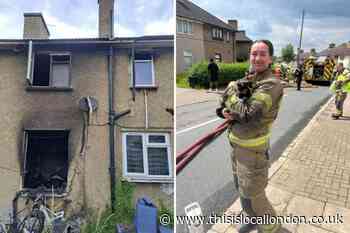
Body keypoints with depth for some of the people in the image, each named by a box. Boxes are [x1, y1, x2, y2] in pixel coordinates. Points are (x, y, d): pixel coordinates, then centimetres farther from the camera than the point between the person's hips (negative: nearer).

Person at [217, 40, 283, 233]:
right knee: (242, 188, 26)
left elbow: (249, 113, -30)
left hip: (252, 150, -8)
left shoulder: (272, 84, -20)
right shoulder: (246, 80, 5)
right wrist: (227, 112, -15)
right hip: (236, 146, 8)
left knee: (252, 196, 8)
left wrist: (231, 90, -16)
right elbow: (222, 107, 8)